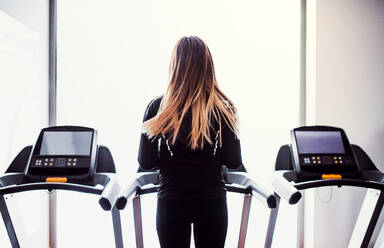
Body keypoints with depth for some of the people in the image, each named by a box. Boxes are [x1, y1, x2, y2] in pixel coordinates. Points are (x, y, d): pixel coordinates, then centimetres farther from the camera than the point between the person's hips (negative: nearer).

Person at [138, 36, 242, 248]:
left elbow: (145, 162, -5)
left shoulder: (157, 108, -9)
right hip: (212, 199, 1)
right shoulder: (223, 108, -7)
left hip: (172, 200, 0)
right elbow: (234, 162, -6)